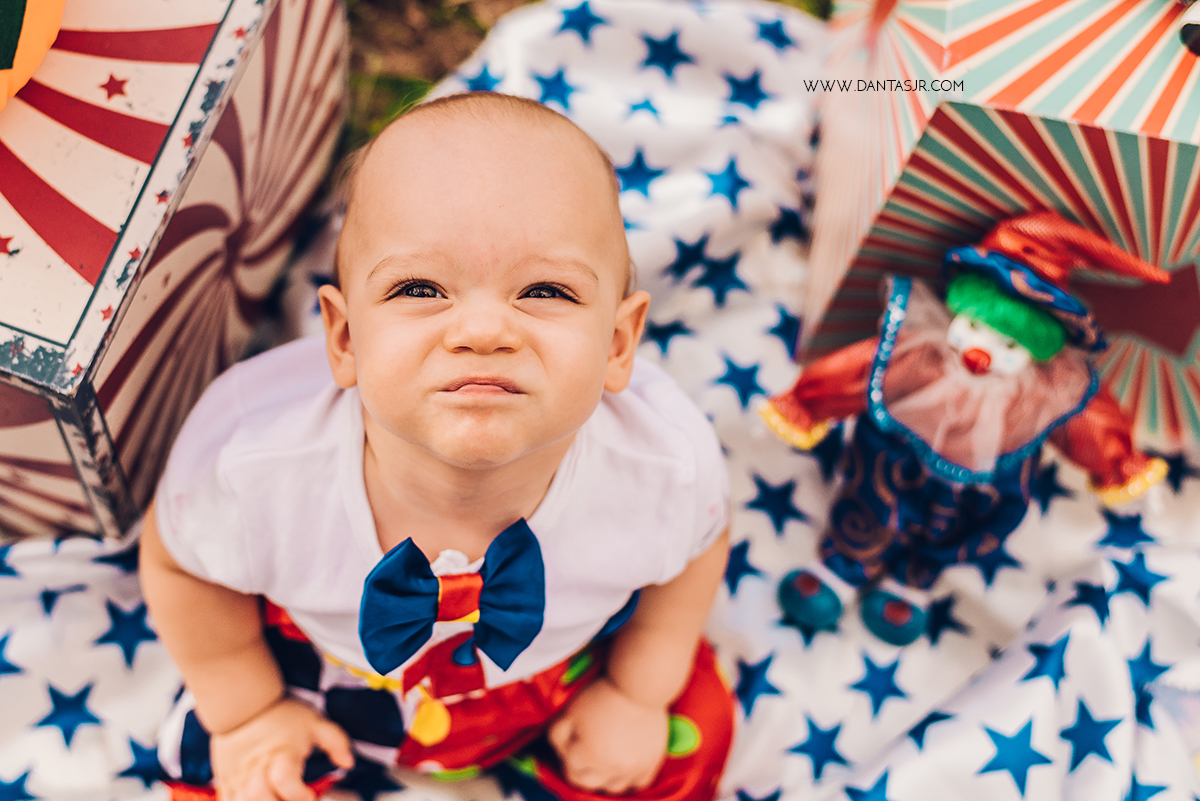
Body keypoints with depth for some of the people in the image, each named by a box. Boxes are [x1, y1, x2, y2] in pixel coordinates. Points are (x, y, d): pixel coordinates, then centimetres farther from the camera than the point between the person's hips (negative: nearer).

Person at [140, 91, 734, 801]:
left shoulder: (669, 462, -37)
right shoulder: (248, 463, -40)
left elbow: (697, 543, -10)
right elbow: (179, 560, -15)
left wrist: (637, 694, -1)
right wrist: (246, 712, -4)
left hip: (555, 672, 1)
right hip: (329, 674, 0)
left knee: (691, 732, 6)